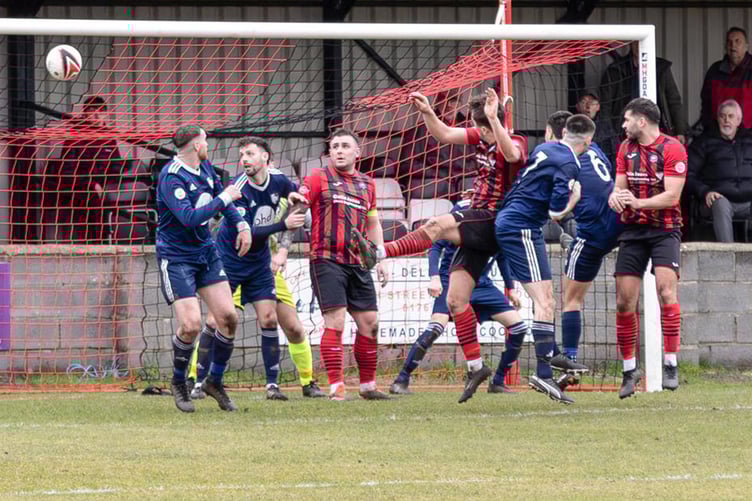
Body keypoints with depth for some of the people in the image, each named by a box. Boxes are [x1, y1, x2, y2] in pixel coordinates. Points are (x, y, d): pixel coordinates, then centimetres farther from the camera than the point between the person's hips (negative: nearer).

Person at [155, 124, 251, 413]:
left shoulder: (205, 168, 5)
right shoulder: (171, 178, -21)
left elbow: (223, 197, 23)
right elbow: (190, 218, -31)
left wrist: (241, 225, 11)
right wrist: (224, 199, -23)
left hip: (206, 251, 7)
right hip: (175, 257, -7)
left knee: (228, 317, -3)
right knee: (191, 324, -16)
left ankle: (215, 381, 15)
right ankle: (178, 383, 9)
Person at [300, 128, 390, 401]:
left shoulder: (366, 183, 17)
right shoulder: (320, 178, 2)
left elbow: (373, 224, 26)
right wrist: (294, 201, -33)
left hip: (357, 263, 5)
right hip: (326, 259, -5)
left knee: (369, 323, 4)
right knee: (335, 322, -14)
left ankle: (368, 386, 16)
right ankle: (336, 387, -13)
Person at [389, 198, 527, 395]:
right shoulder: (463, 210, -11)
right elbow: (437, 245, -9)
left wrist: (510, 288, 18)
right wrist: (434, 277, -21)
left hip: (483, 285, 6)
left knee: (518, 329, -3)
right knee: (436, 327, -25)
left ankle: (497, 383, 11)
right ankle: (401, 381, -15)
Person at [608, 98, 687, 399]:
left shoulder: (672, 149, -8)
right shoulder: (626, 148, 11)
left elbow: (672, 196, -14)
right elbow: (620, 186, 11)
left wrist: (638, 202, -26)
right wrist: (615, 197, -13)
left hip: (664, 229, -5)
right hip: (632, 230, 5)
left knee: (665, 287, -22)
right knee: (624, 301, -1)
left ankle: (671, 365, -19)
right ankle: (629, 370, 11)